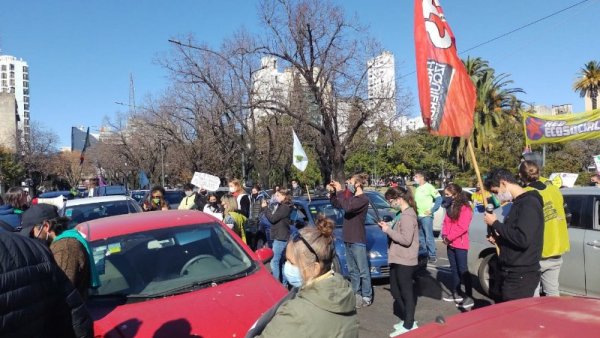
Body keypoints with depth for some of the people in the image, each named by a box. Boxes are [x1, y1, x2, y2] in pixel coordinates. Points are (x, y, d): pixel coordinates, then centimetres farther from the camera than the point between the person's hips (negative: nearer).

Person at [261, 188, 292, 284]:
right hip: (279, 237, 10)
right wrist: (266, 207, 3)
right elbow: (272, 217, 14)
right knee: (281, 262, 16)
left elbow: (272, 218, -19)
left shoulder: (285, 207, -16)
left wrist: (265, 208, -10)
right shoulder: (280, 206, 15)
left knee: (274, 262, -10)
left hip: (281, 238, -10)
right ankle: (283, 283, 24)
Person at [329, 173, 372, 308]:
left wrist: (339, 191, -22)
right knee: (352, 270, 16)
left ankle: (366, 297, 11)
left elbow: (347, 207, -30)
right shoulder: (352, 197, 10)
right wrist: (333, 192, 4)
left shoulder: (363, 199, -16)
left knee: (363, 270, 2)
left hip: (358, 241, -9)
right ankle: (356, 293, 27)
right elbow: (336, 204, 20)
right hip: (348, 239, 9)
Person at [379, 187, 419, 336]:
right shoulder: (402, 214, 12)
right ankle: (407, 320, 31)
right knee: (396, 291, 18)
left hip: (405, 261, -10)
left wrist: (388, 230, -18)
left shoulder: (407, 216, -19)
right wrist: (388, 227, 1)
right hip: (398, 260, 10)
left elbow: (406, 239, -26)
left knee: (406, 292, 3)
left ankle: (408, 326, 16)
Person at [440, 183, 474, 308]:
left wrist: (449, 238, -17)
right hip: (450, 244, 8)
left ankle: (469, 297, 0)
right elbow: (446, 223, 14)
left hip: (460, 244, -8)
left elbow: (462, 227, -21)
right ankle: (456, 293, 25)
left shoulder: (465, 208, -14)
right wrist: (444, 236, -3)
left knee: (463, 269, -6)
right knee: (454, 269, 15)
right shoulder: (449, 208, 13)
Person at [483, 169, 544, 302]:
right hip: (511, 273, 10)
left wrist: (495, 223, -17)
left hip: (521, 277, -10)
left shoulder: (529, 203, -16)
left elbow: (523, 239, -27)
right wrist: (498, 238, 6)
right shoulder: (518, 203, 14)